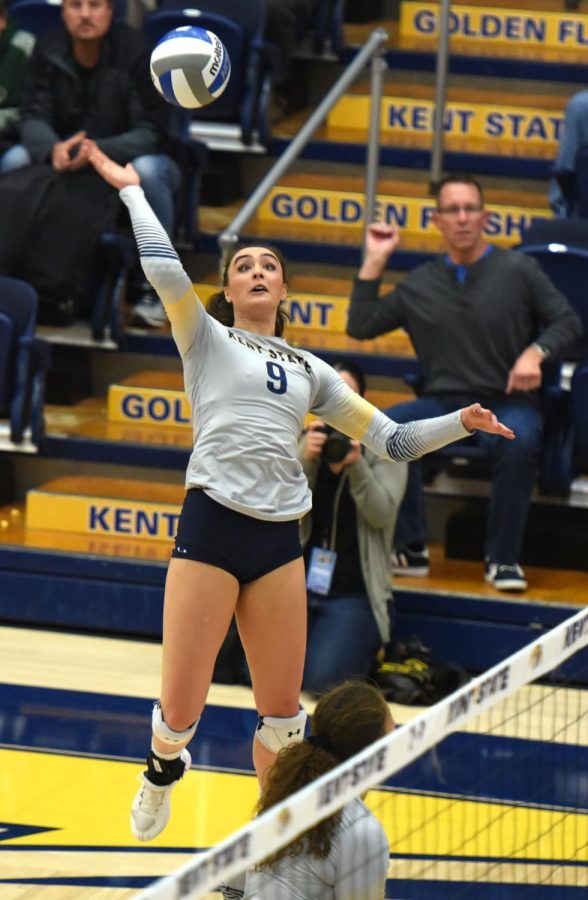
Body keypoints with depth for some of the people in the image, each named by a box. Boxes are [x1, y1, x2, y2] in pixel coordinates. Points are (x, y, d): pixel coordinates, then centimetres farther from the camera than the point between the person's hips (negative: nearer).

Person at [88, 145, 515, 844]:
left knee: (282, 712, 4)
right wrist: (130, 189, -4)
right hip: (211, 526, -4)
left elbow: (389, 440, 21)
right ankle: (162, 771, 31)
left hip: (280, 542, 4)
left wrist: (458, 423, 9)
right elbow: (166, 271, -8)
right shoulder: (208, 340, 9)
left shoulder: (310, 371, 20)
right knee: (180, 712, -4)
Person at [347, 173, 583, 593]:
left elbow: (567, 321, 4)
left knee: (519, 439, -39)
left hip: (506, 403, -3)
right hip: (443, 401, 3)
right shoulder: (420, 284, 14)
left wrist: (536, 352, -16)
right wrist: (375, 261, 10)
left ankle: (503, 558, -23)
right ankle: (411, 548, -17)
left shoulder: (518, 270, 5)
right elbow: (360, 326, 14)